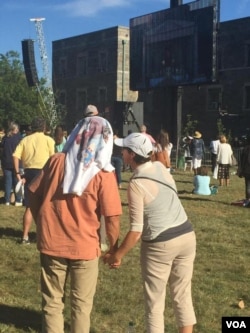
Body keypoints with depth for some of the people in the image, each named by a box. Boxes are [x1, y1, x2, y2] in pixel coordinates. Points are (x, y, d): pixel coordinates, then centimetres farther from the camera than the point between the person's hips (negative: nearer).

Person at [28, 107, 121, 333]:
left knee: (52, 301, 16)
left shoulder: (56, 161, -3)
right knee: (81, 304, 15)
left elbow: (34, 194, 4)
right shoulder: (103, 174, -11)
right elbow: (112, 217, -11)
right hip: (84, 247, -2)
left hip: (51, 244, 2)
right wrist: (114, 248, 3)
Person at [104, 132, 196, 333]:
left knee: (155, 303, 8)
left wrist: (118, 255, -5)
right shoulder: (161, 168, 2)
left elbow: (137, 230, -18)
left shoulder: (136, 184, -17)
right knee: (183, 296, 16)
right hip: (187, 236, 7)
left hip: (160, 245, -6)